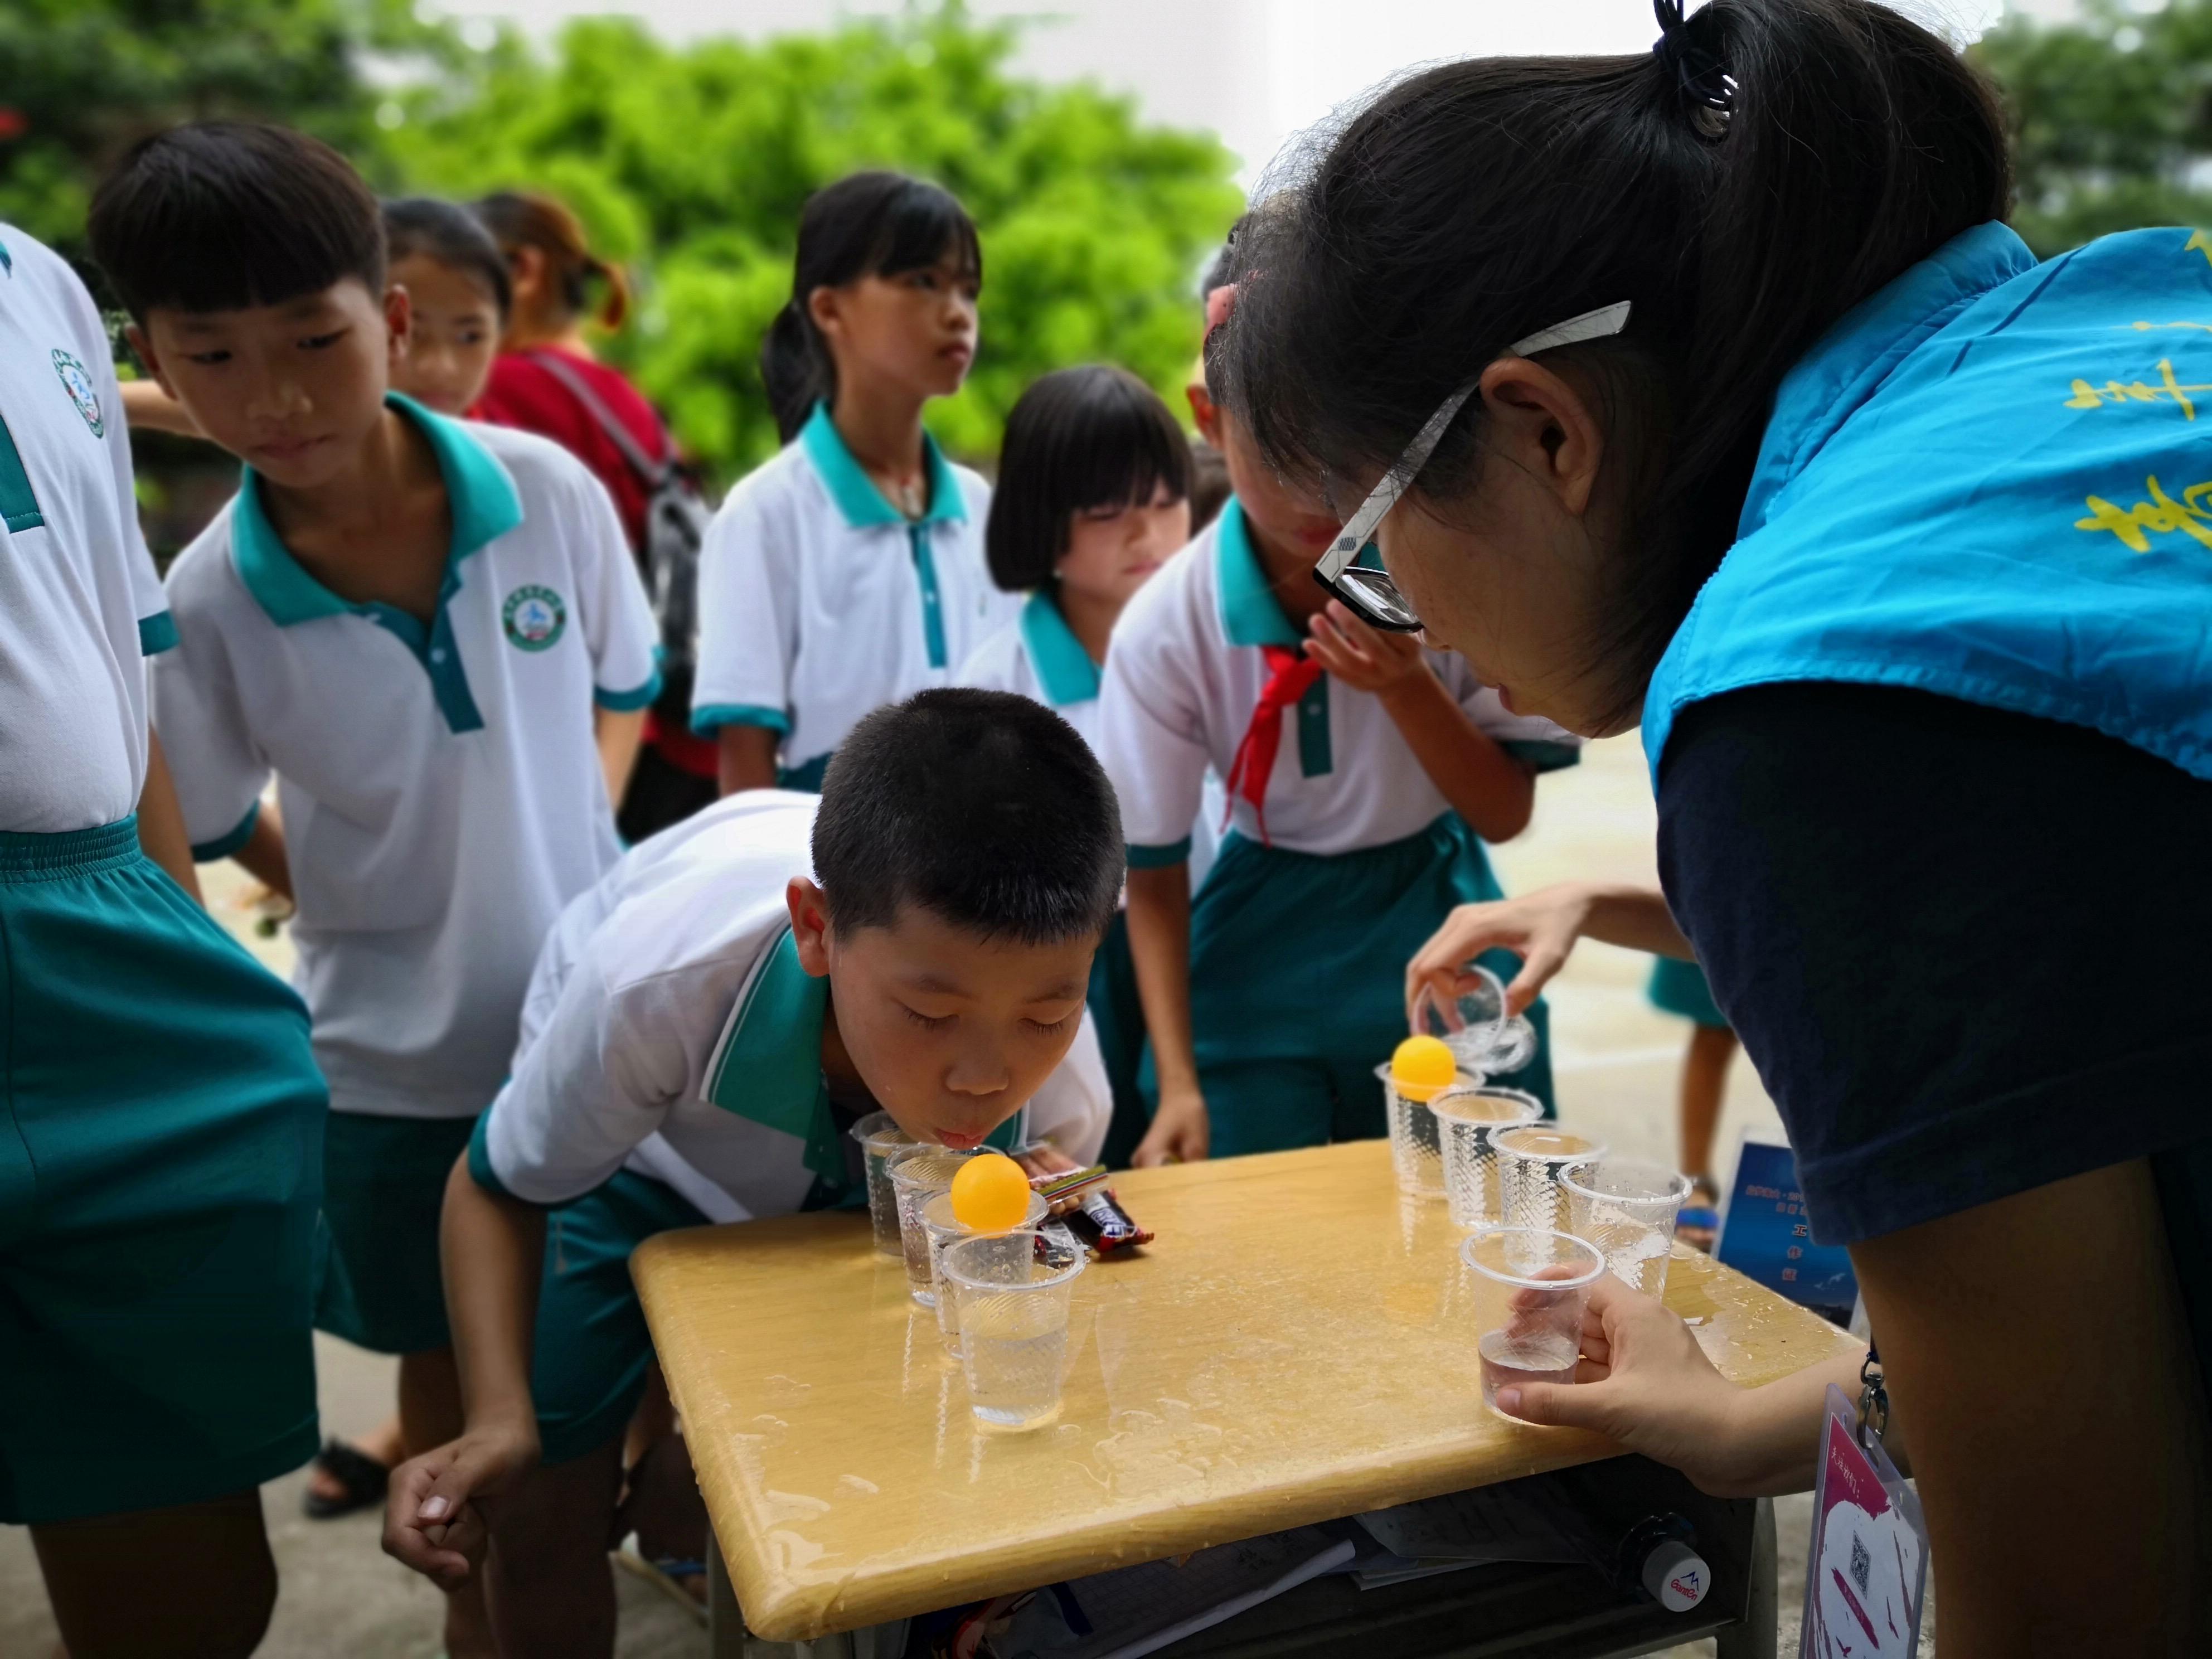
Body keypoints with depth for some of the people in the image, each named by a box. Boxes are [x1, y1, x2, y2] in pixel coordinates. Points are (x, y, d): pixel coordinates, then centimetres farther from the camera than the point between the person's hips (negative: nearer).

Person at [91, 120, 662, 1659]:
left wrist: (539, 847, 1)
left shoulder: (549, 492, -13)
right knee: (453, 1376, 17)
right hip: (397, 1058, -1)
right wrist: (400, 906, -3)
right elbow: (225, 828, 1)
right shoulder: (210, 599, -15)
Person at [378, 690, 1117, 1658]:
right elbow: (498, 1189, -22)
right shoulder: (665, 980, -43)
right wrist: (499, 1421, -36)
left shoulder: (1065, 1092, -34)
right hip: (631, 1150, -1)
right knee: (543, 1509, -2)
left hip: (854, 1185, 2)